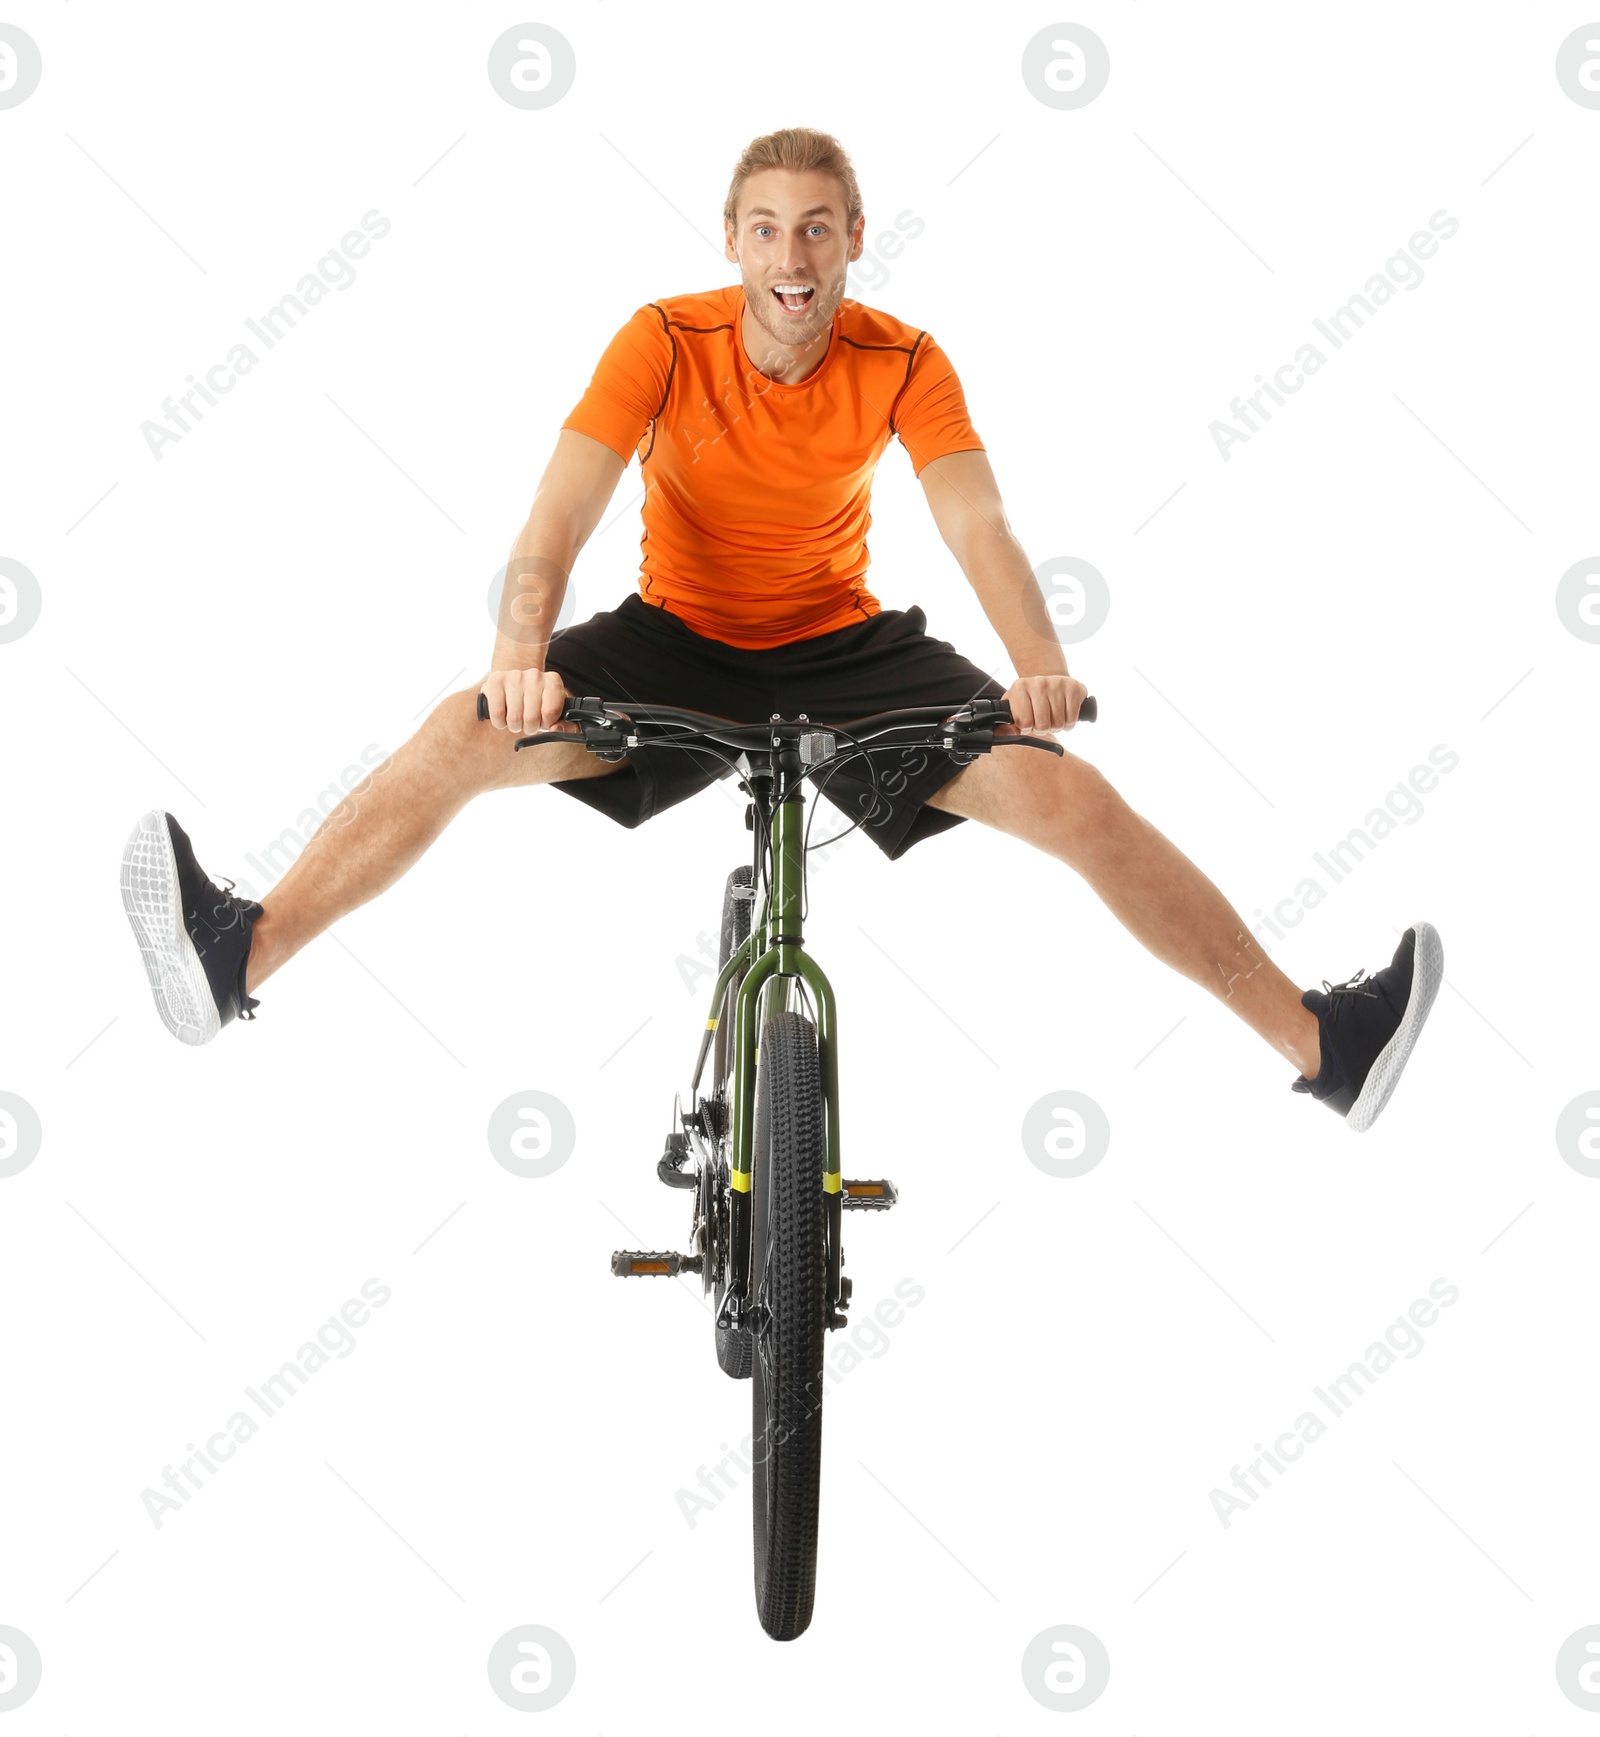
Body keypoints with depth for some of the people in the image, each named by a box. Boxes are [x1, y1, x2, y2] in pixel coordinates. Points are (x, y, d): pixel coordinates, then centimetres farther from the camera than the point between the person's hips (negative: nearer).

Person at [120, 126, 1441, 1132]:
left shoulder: (902, 363, -13)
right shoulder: (664, 343, -16)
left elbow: (977, 522, -22)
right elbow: (563, 513, -24)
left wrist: (1040, 666, -41)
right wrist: (520, 655, -43)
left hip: (846, 647, 0)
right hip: (679, 642, 1)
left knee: (1071, 794, -19)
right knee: (461, 738, -22)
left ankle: (1322, 1044, -15)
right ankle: (239, 961, -17)